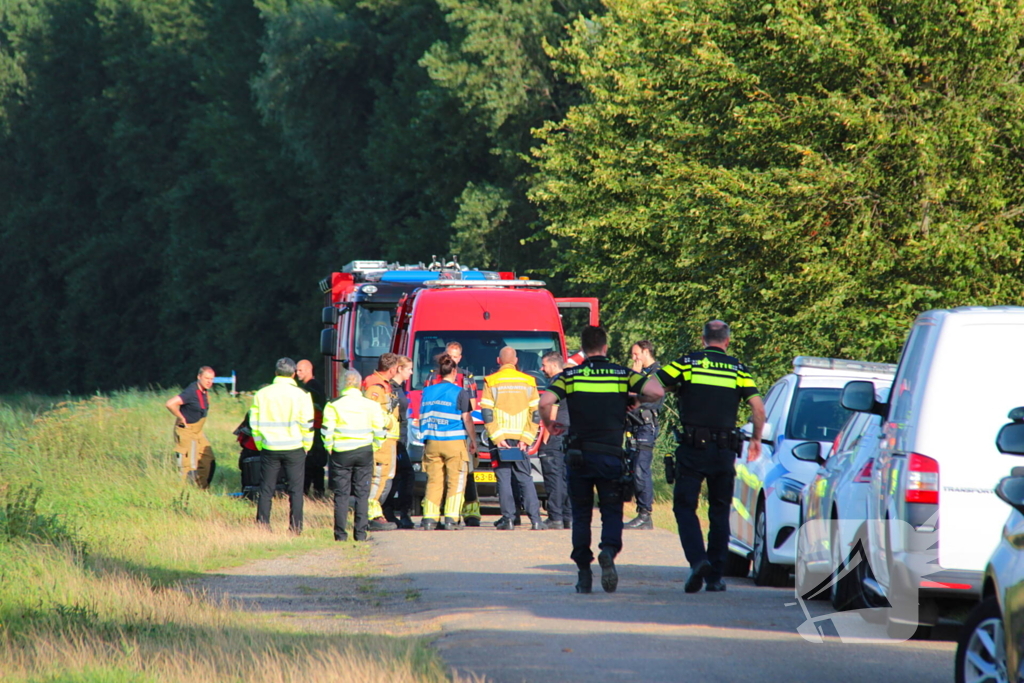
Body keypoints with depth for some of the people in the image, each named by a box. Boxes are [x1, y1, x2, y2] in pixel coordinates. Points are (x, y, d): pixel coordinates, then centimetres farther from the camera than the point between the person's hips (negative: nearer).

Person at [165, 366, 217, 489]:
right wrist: (181, 418, -23)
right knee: (189, 465, -8)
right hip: (186, 431, -9)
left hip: (198, 432, 9)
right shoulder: (192, 392, -23)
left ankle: (203, 490, 18)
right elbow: (170, 404, -33)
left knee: (209, 462, 9)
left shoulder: (205, 392, 5)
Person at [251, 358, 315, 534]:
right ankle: (295, 528, 2)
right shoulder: (301, 395, -6)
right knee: (296, 489, 4)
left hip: (269, 448, 2)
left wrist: (260, 445, 14)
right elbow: (307, 425, -5)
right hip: (294, 448, -2)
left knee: (266, 490, 8)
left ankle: (262, 526, 6)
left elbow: (254, 422, 5)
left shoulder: (261, 394, 2)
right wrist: (306, 446, 7)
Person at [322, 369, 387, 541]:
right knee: (362, 494, 8)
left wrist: (329, 448, 7)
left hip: (341, 454, -1)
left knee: (341, 495, 4)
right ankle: (360, 533, 5)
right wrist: (374, 447, 15)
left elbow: (327, 430, -8)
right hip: (364, 453, 1)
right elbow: (380, 431, 1)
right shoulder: (371, 405, 0)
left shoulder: (334, 405, -7)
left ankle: (340, 534, 1)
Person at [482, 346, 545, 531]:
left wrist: (497, 438, -9)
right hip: (521, 438, 2)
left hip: (500, 438, -2)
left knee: (504, 479, 1)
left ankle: (508, 518, -4)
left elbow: (487, 413, -8)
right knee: (525, 478, 6)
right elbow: (536, 414, 2)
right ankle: (535, 518, -3)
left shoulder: (491, 382, 0)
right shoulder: (528, 382, 7)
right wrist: (526, 439, 0)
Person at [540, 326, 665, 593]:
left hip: (579, 454, 0)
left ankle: (583, 573, 6)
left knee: (581, 514, 11)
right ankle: (609, 550, -22)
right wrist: (634, 400, 10)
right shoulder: (623, 374, 1)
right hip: (611, 455, 0)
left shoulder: (570, 375, 1)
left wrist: (549, 425, 5)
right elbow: (656, 392, -10)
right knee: (612, 511, 8)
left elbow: (545, 401, -14)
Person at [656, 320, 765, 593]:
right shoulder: (737, 369, 5)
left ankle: (697, 559, -19)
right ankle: (715, 576, 11)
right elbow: (758, 408, 0)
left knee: (685, 507, 4)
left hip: (692, 448, -2)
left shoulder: (687, 363, 0)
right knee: (719, 512, 13)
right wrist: (756, 439, 14)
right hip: (724, 450, 2)